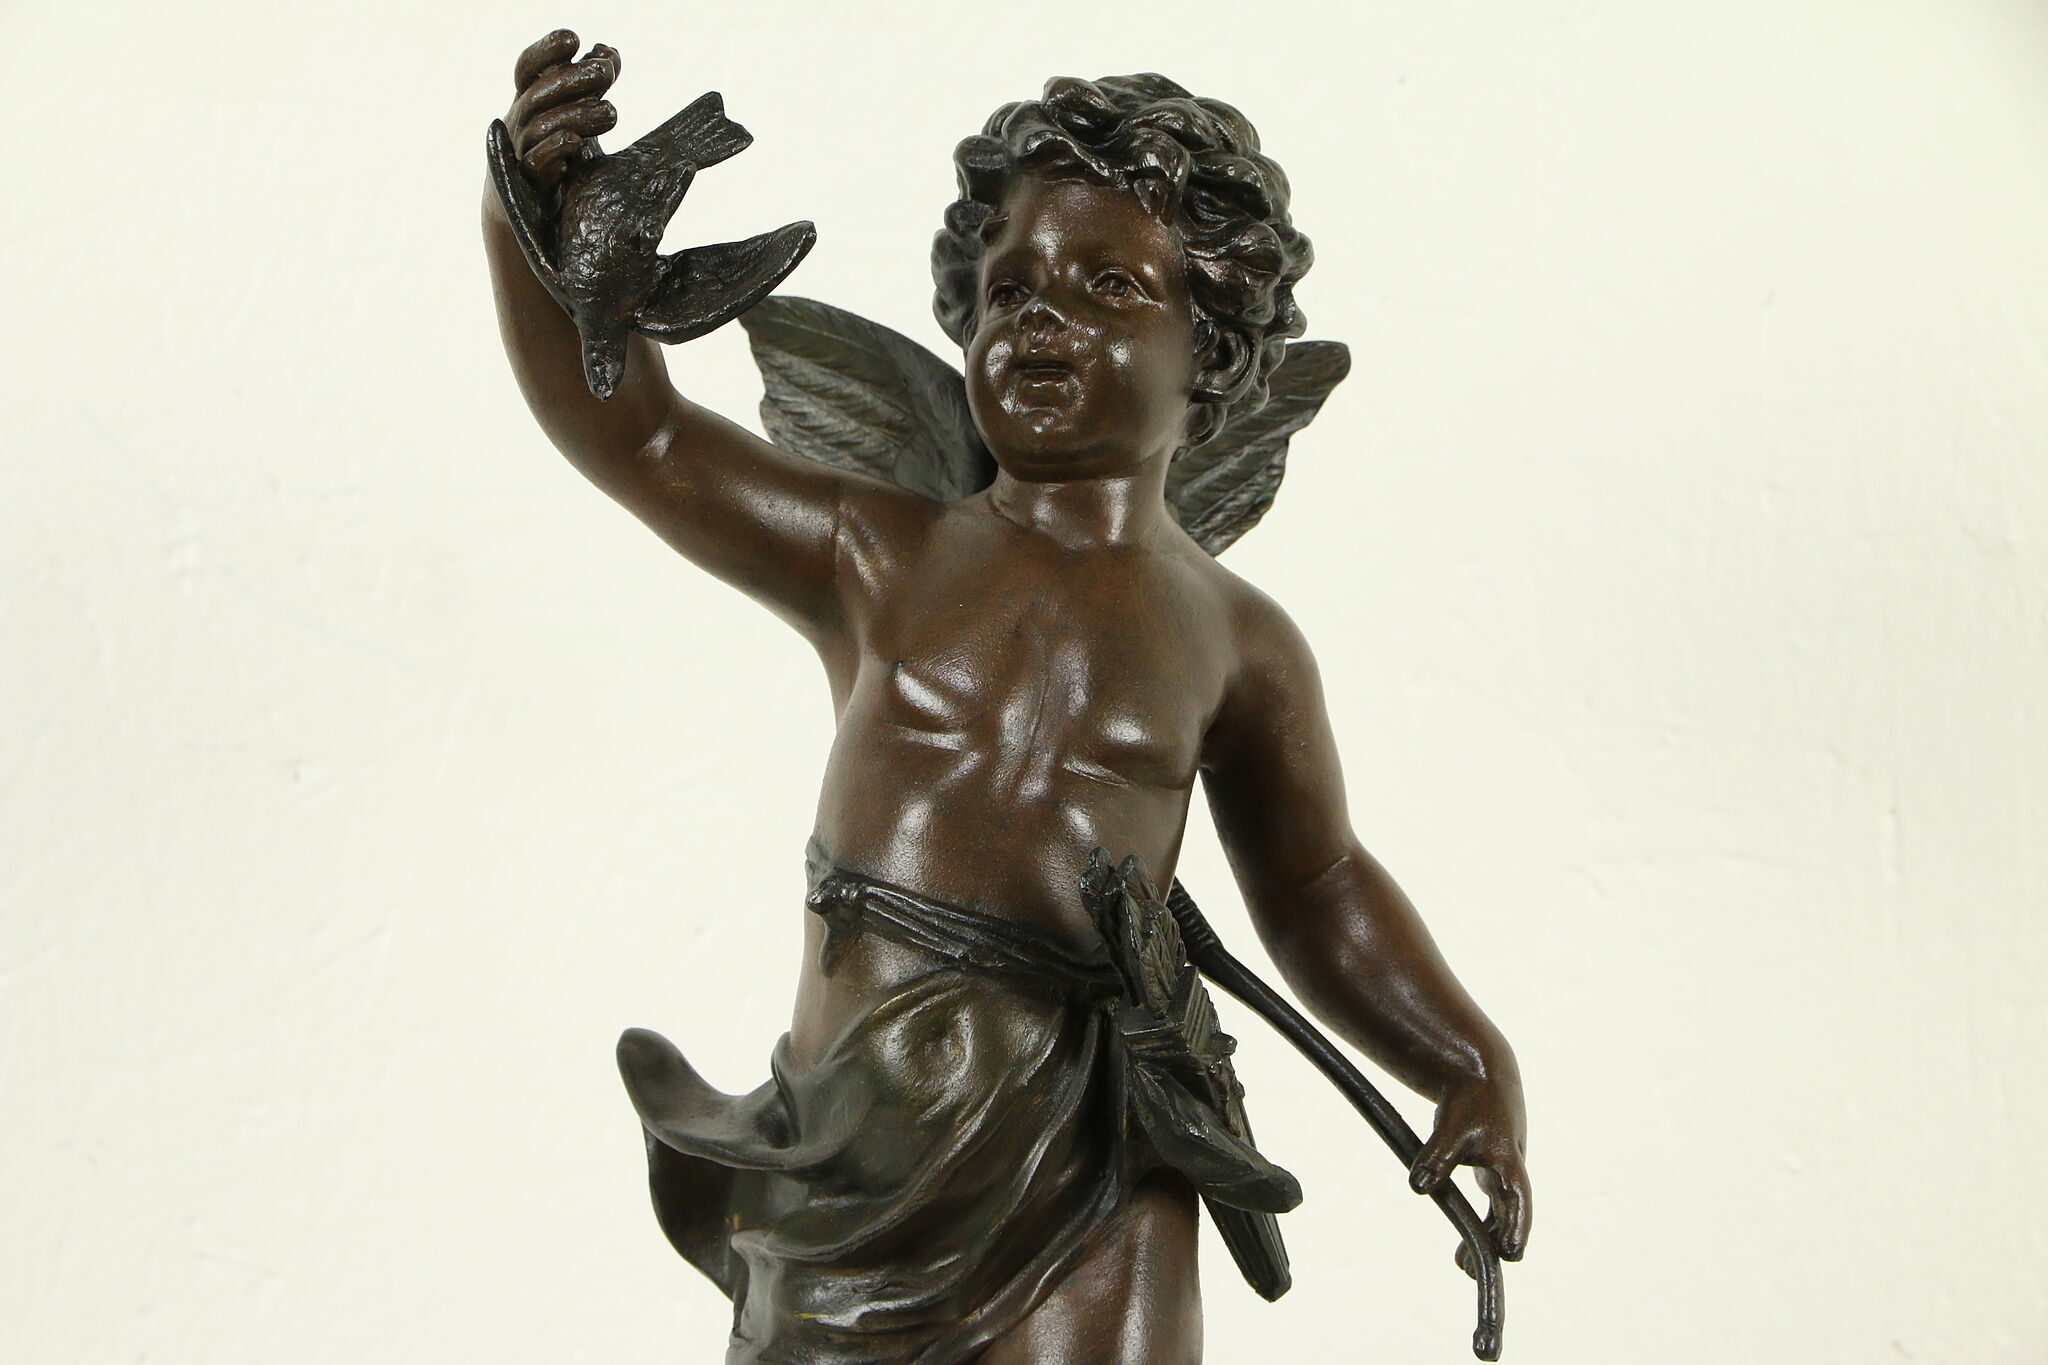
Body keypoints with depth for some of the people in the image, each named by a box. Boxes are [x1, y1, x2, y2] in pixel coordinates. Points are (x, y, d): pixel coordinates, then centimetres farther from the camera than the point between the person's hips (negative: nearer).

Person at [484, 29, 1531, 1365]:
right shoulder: (881, 557, 3)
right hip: (849, 1145, 1)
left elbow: (1322, 891, 13)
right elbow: (638, 437, 2)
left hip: (1079, 1171, -1)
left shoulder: (1235, 638, 3)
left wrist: (1478, 1064, 3)